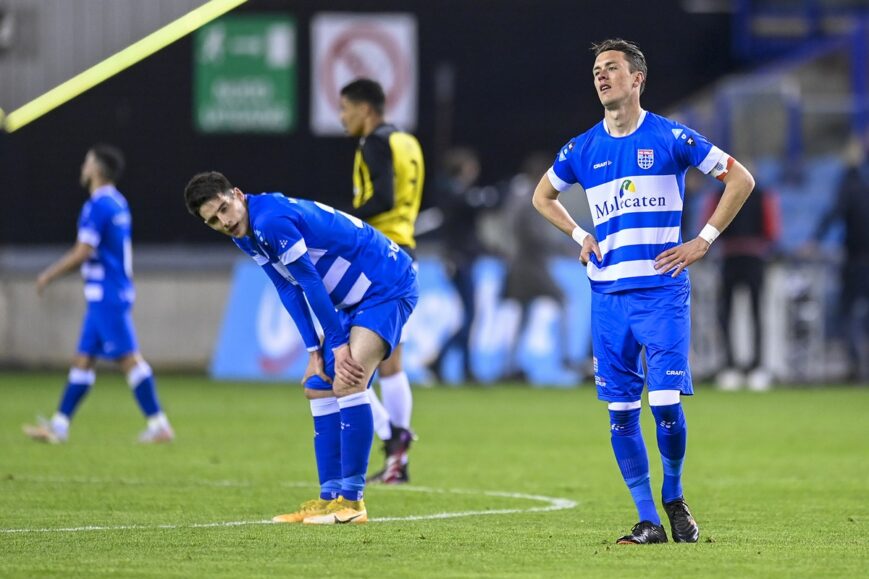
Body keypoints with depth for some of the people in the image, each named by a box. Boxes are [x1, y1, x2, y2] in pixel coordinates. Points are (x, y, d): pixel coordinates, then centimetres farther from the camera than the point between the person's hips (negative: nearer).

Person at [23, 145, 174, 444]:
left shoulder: (97, 206, -15)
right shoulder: (117, 203, 15)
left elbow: (83, 252, -18)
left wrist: (49, 274, -7)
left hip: (107, 297, -10)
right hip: (105, 297, 10)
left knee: (128, 358, -9)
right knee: (83, 358, 11)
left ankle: (159, 425, -9)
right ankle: (59, 425, 13)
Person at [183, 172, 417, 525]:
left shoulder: (272, 221, -25)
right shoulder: (246, 234, 4)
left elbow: (312, 283, -22)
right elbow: (289, 290, 8)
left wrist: (338, 343, -15)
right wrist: (314, 350, 1)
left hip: (388, 287, -10)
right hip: (353, 299, 10)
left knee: (347, 381, -22)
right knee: (318, 387, 8)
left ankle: (352, 501, -20)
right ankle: (330, 496, 10)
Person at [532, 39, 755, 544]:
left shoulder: (670, 138, -3)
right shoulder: (583, 150, 8)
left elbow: (741, 180, 2)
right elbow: (543, 196, 27)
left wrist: (703, 241, -2)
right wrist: (580, 236, 12)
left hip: (662, 290, -4)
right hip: (608, 295, 4)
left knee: (666, 403, -11)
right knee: (621, 412, 0)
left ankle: (675, 499, 12)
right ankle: (649, 521, 6)